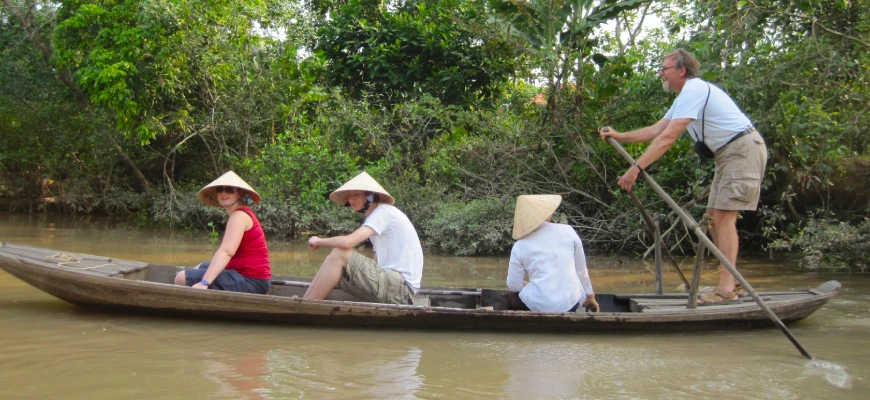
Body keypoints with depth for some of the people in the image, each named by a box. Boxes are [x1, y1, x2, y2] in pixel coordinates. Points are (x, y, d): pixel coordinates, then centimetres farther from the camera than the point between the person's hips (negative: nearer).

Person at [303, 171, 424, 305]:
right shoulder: (377, 215, 20)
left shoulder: (384, 212, -9)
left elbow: (347, 242, -22)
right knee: (333, 259, 5)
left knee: (338, 255, -16)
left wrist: (319, 241, -3)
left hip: (402, 287, -9)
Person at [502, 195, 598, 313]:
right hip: (571, 303, 2)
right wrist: (590, 296, 20)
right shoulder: (567, 231, -1)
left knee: (508, 299, 27)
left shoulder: (520, 247, -3)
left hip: (539, 306, -1)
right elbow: (581, 268, 7)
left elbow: (514, 285, 0)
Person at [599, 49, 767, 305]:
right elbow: (656, 130, 18)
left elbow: (667, 138, -25)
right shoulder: (687, 95, 17)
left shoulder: (693, 90, -17)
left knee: (724, 216, -14)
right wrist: (619, 137, 13)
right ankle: (731, 283, 14)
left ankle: (727, 289, -16)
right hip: (728, 154, 11)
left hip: (744, 150, -11)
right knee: (714, 216, 10)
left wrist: (636, 168, -26)